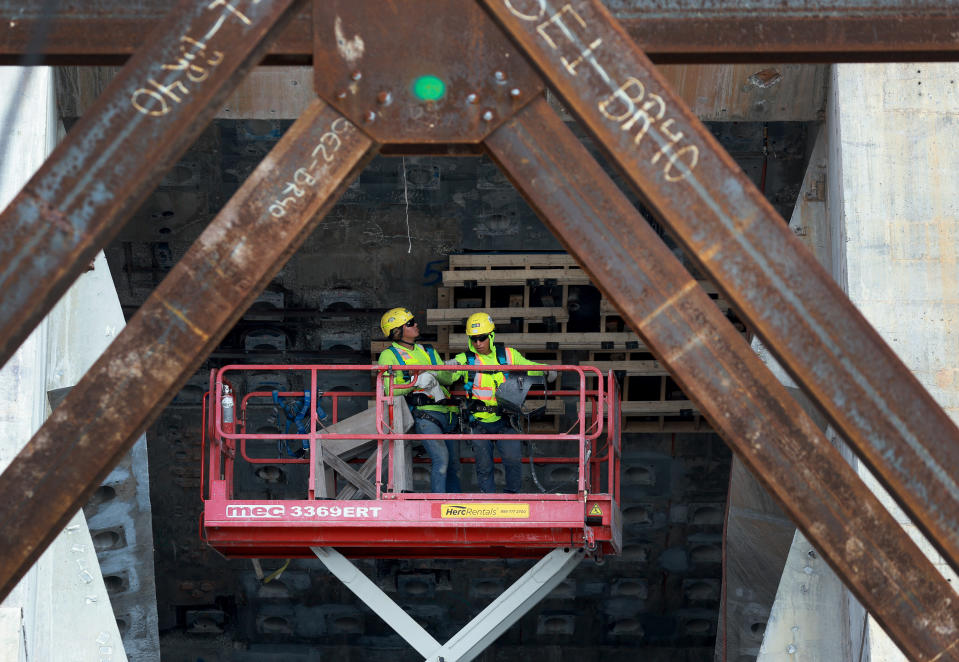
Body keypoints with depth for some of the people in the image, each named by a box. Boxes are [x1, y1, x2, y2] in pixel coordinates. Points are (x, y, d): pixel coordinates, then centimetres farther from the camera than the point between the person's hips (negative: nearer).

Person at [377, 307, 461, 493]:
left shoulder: (428, 351, 22)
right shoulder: (389, 355, 4)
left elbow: (449, 379, 9)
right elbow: (387, 388, -10)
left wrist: (436, 374, -13)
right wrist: (416, 382, -21)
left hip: (448, 413, 7)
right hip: (425, 414, -7)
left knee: (453, 463, 8)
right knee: (441, 458, -23)